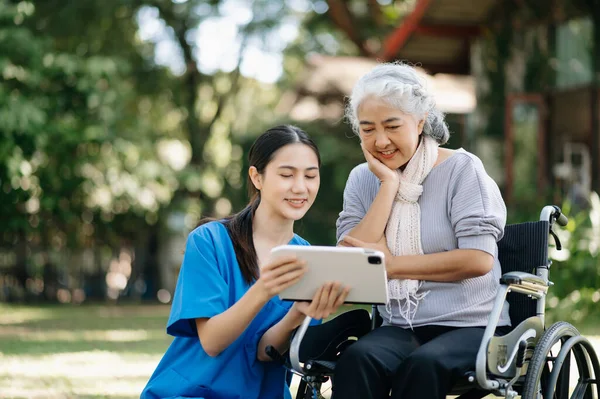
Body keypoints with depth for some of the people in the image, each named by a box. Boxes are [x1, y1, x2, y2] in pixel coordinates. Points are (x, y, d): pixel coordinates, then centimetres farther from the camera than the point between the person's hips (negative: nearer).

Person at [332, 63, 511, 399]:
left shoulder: (461, 168, -3)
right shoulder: (363, 179, 10)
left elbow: (479, 259, -13)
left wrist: (391, 265, -10)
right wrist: (389, 185, -7)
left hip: (470, 325, -3)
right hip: (399, 329, 3)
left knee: (423, 364, -36)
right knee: (358, 359, -31)